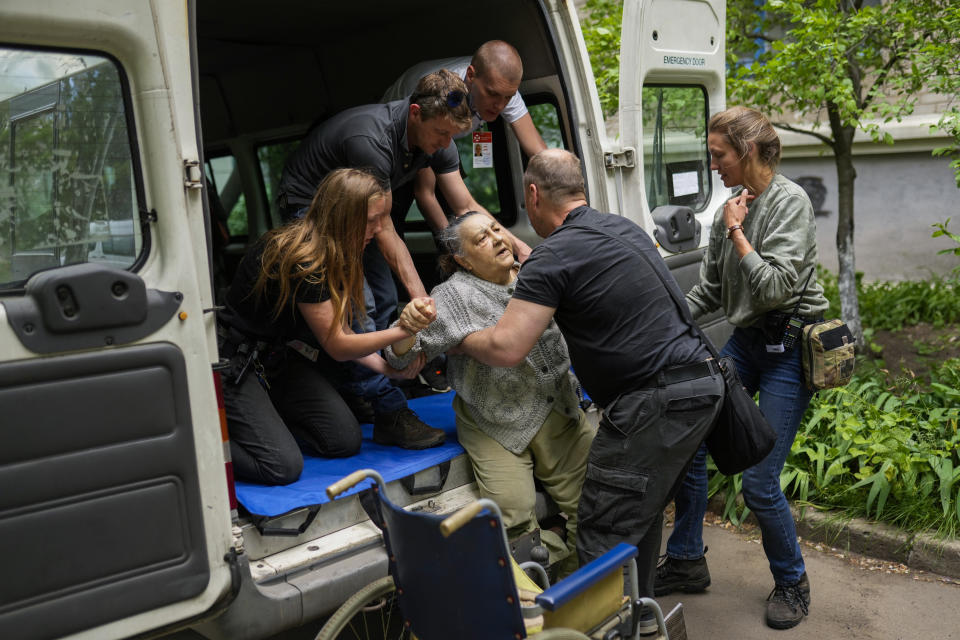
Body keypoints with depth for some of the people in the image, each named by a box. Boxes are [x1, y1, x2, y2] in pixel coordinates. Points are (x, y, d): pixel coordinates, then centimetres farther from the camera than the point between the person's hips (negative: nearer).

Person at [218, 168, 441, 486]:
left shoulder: (334, 254, 1)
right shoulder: (303, 261, -27)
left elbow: (338, 332, 3)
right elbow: (337, 346, -20)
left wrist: (387, 367, -9)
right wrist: (401, 331, -27)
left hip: (277, 355, 9)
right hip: (235, 364, -9)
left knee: (346, 441, -2)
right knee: (283, 466, -17)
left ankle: (265, 414, 15)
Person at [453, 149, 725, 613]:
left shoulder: (554, 255, -12)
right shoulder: (623, 228, 15)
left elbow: (505, 349, -17)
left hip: (655, 403, -10)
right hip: (702, 386, 10)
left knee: (605, 535, -3)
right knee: (641, 516, 21)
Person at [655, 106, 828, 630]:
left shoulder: (789, 202, -13)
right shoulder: (732, 208, 7)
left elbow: (776, 287, -22)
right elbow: (709, 290, 13)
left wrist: (736, 232, -16)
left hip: (789, 346, -7)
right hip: (744, 341, 7)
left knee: (758, 482, -6)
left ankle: (792, 583, 21)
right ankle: (686, 561, 22)